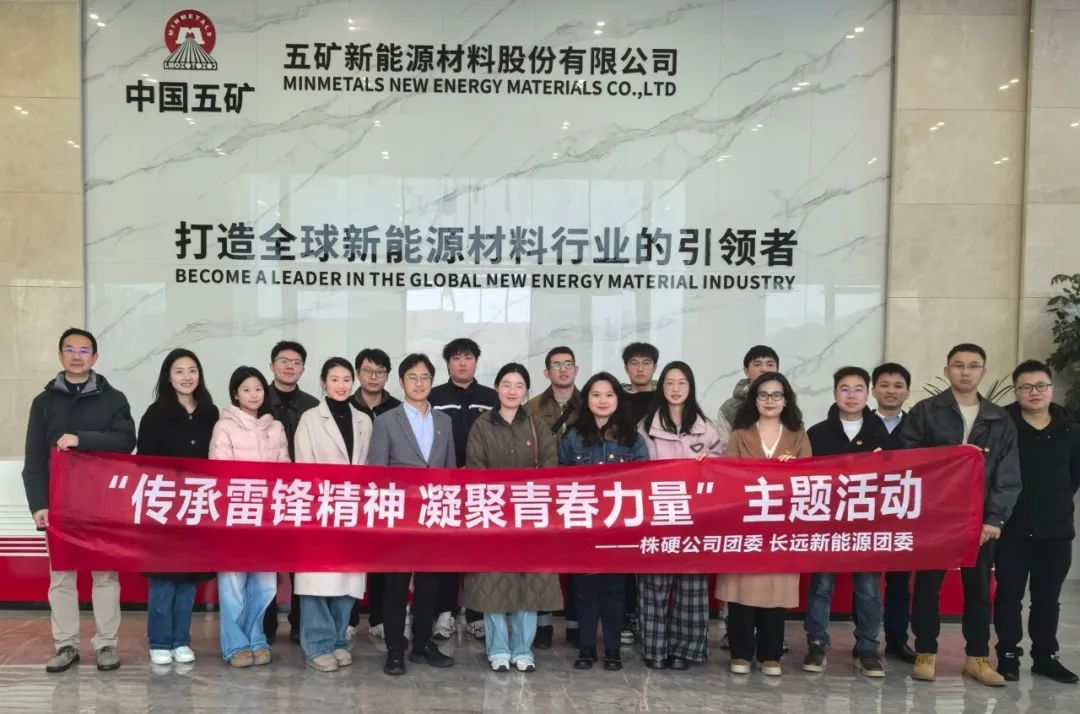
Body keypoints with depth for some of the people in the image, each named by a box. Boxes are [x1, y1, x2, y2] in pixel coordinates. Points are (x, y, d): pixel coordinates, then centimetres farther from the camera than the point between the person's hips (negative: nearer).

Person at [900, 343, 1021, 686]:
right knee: (928, 586, 5)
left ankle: (977, 657, 24)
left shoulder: (1000, 420, 8)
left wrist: (995, 519, -6)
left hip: (981, 520, 2)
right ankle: (925, 653, 18)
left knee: (979, 588, 11)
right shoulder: (924, 412, 1)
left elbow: (1009, 476, 3)